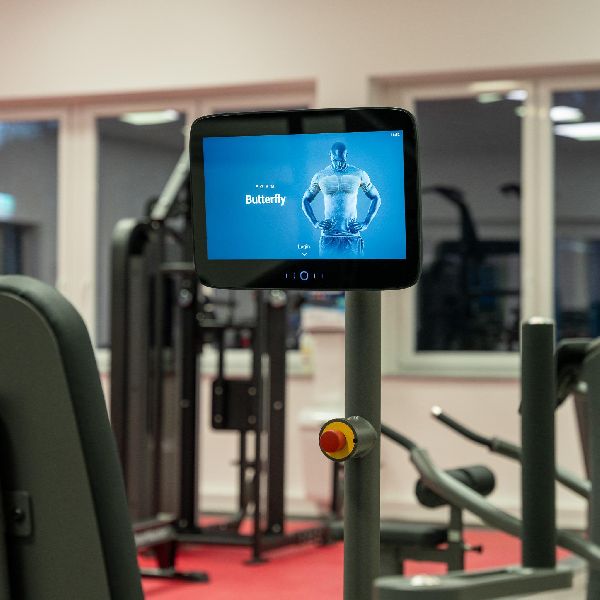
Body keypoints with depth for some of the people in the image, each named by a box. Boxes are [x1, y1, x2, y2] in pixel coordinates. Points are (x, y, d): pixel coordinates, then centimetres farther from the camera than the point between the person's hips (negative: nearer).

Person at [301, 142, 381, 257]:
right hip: (328, 237, 1)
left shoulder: (358, 174, 2)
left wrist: (366, 223, -1)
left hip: (352, 236, -1)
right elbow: (306, 200, 15)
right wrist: (315, 223, 1)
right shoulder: (320, 176, 5)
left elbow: (376, 198, 10)